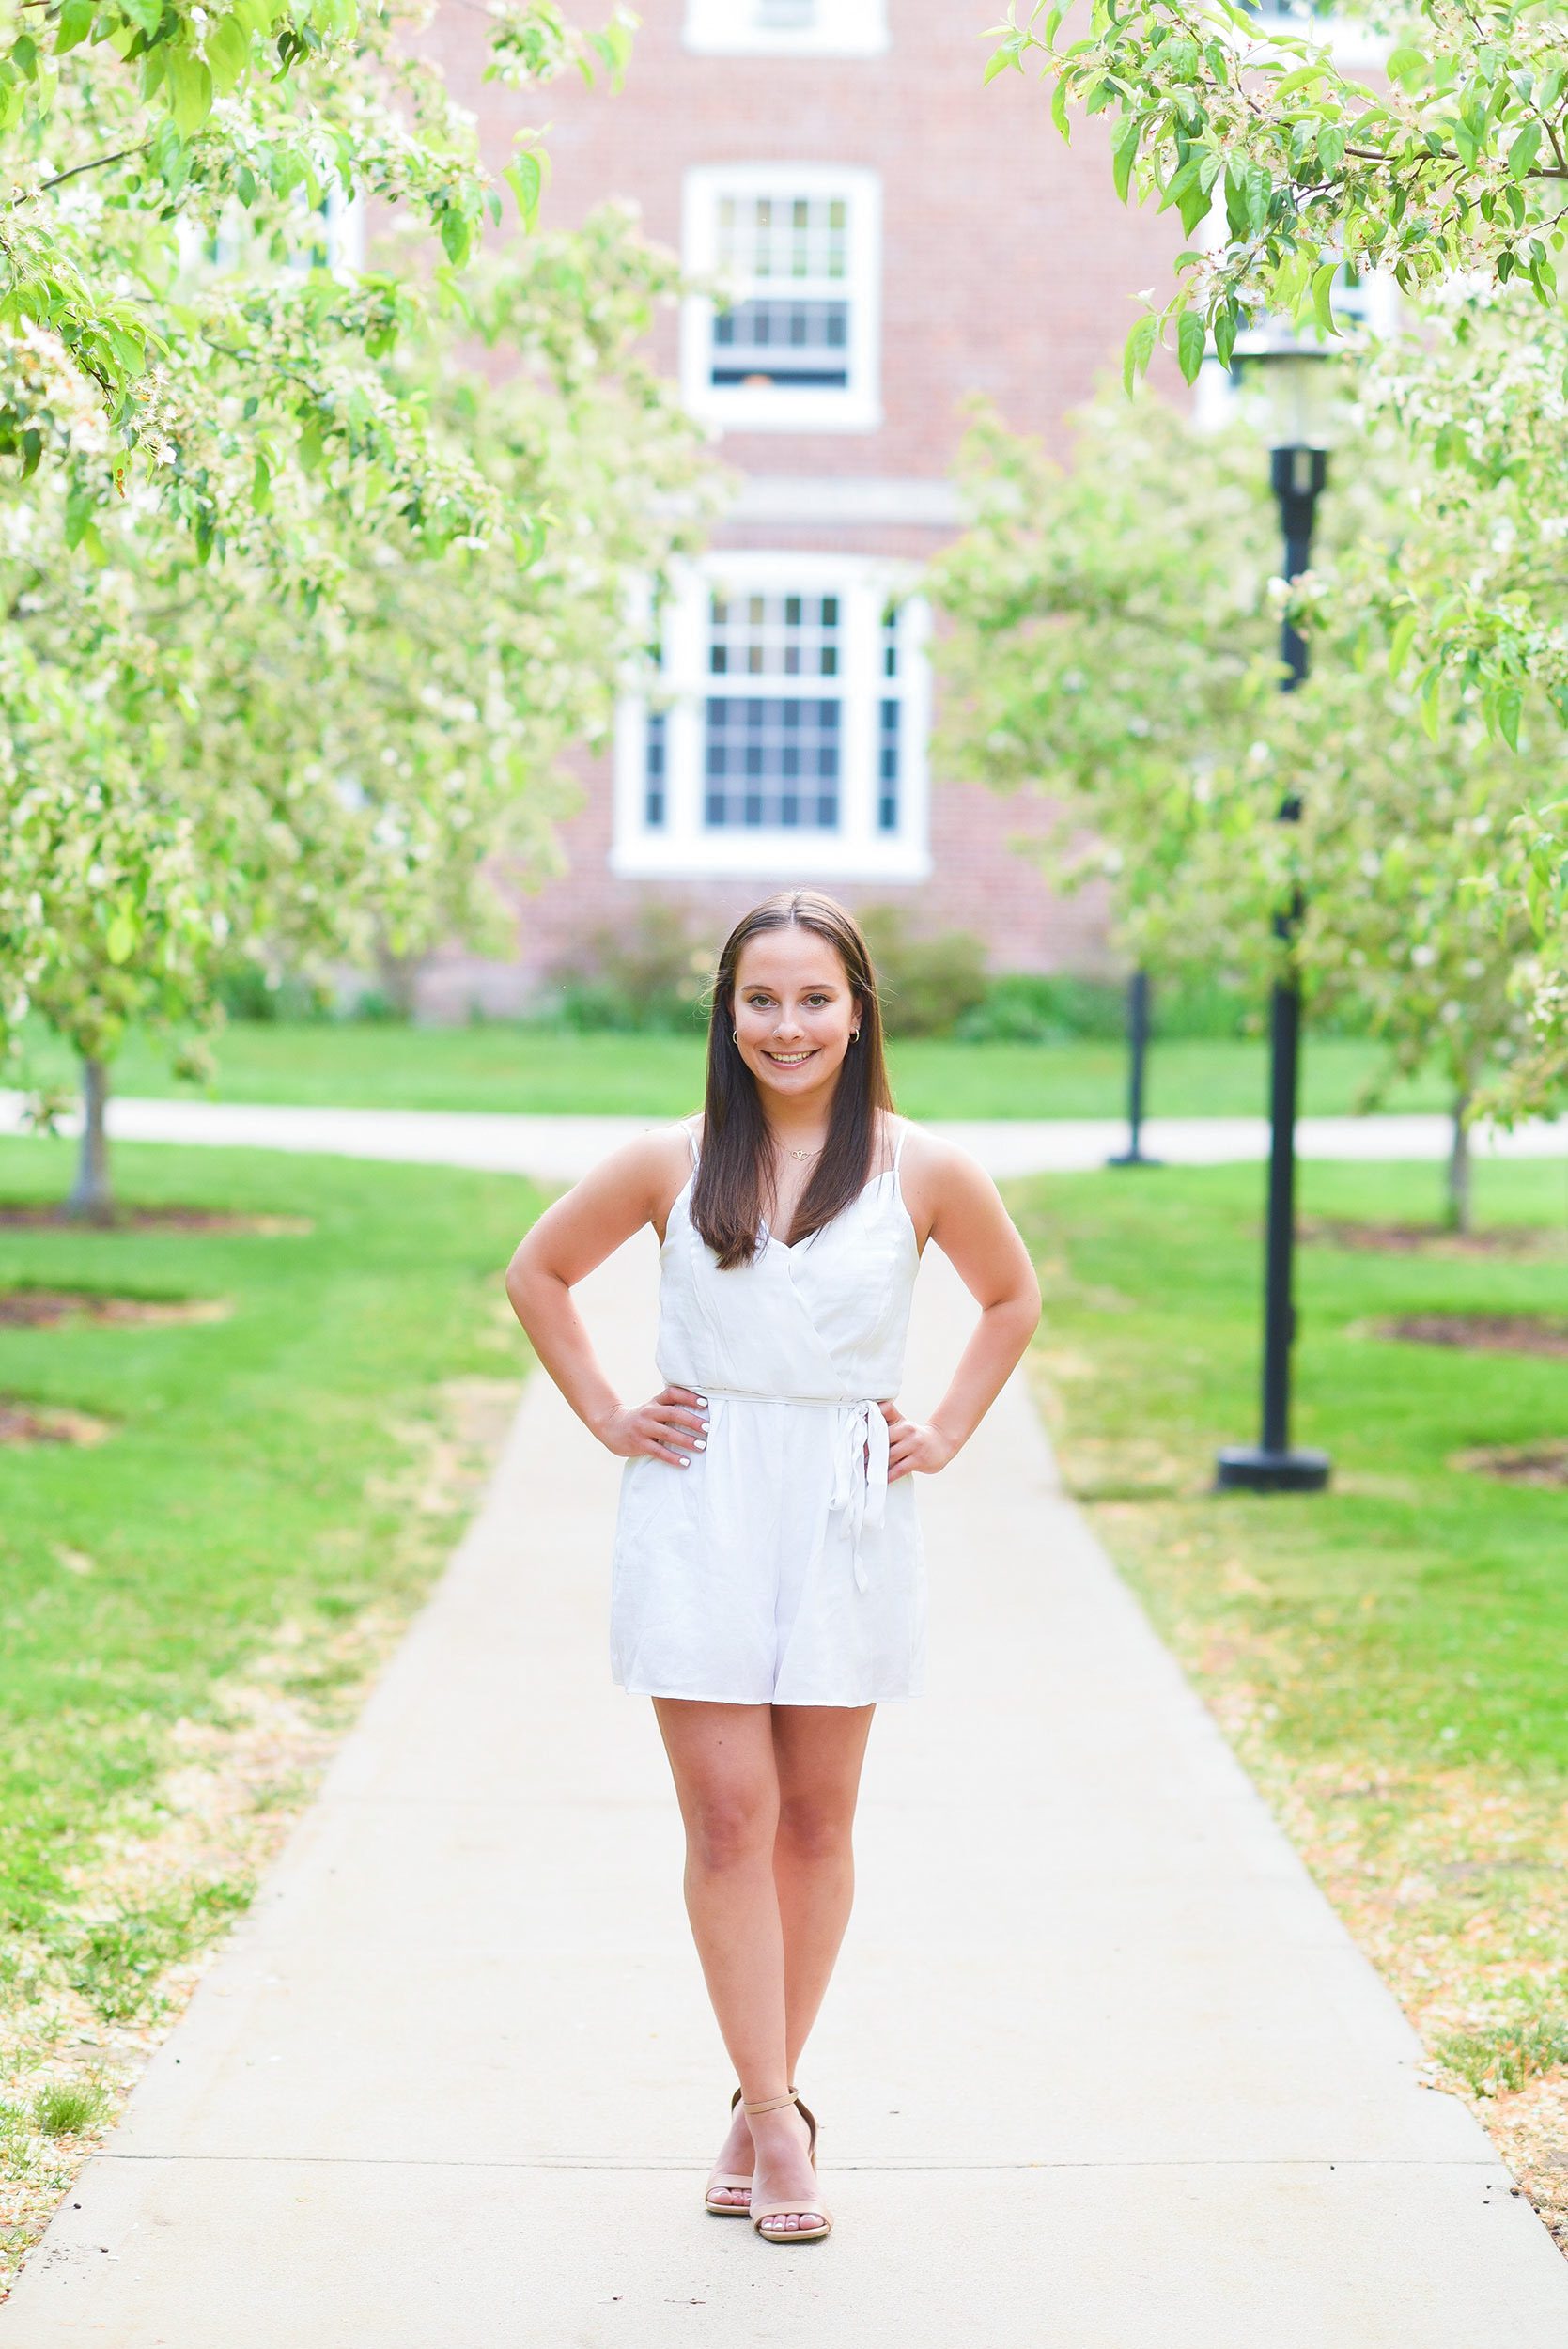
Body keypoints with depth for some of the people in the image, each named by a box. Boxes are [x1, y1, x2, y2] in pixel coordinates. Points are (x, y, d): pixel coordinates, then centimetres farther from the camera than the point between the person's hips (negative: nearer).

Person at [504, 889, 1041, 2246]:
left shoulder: (922, 1171, 0)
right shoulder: (670, 1165, 0)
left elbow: (1012, 1296, 18)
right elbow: (538, 1275, 15)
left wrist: (946, 1434, 9)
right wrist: (606, 1416, 7)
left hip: (846, 1522, 1)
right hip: (697, 1520, -1)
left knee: (816, 1821, 6)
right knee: (728, 1818, -5)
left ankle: (766, 2103, 19)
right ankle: (775, 2116, 1)